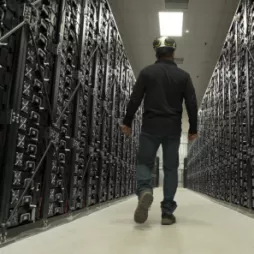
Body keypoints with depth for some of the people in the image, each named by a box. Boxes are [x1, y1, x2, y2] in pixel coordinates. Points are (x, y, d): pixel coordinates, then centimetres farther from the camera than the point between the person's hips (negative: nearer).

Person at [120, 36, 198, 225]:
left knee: (145, 162, 9)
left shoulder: (147, 72, 2)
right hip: (173, 128, 1)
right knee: (171, 168, 6)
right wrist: (193, 129, 10)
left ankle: (145, 191, -22)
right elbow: (192, 104, 3)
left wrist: (127, 122, 6)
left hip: (150, 126, -1)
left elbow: (135, 99, -2)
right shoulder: (183, 75, 6)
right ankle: (167, 212, 5)